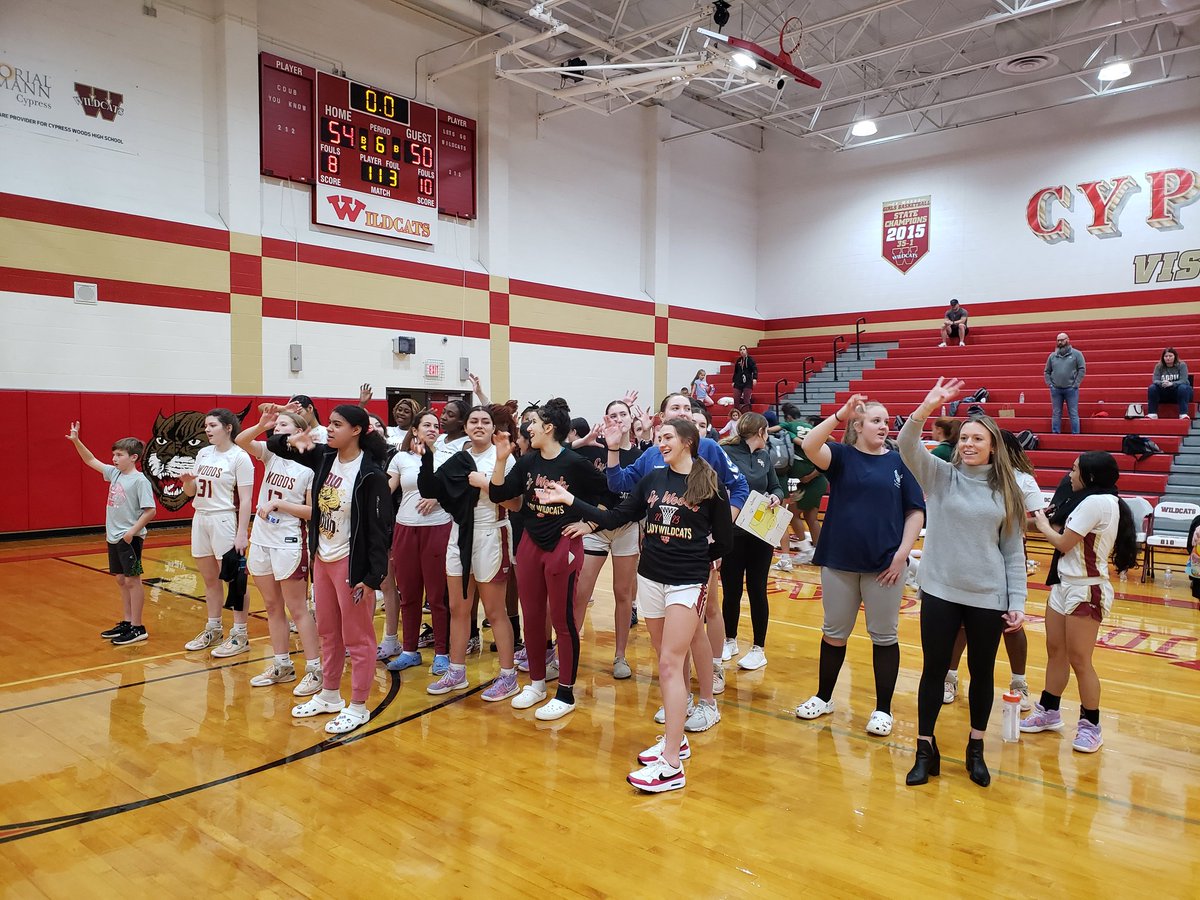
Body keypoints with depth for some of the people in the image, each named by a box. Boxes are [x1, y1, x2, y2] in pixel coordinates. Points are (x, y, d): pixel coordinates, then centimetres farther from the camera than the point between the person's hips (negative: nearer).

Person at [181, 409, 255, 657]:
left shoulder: (239, 457, -11)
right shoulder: (203, 453, 10)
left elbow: (246, 500, -14)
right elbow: (192, 492, 16)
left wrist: (242, 533, -20)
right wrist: (187, 481, -7)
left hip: (224, 520, -7)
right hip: (201, 518, 7)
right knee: (210, 579, 15)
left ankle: (240, 635, 7)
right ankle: (213, 629, 28)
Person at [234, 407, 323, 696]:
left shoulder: (309, 467, -12)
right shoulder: (271, 454, 4)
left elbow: (313, 511, -13)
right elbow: (240, 441, -12)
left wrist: (278, 503, -17)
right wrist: (262, 425, -26)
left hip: (288, 543, -6)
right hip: (261, 540, 6)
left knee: (297, 609, -1)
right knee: (272, 606, 14)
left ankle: (314, 669, 7)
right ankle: (282, 665, 26)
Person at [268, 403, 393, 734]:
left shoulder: (371, 473, -19)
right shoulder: (325, 457, 1)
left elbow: (380, 529, -18)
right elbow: (275, 447, 11)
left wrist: (372, 576, -20)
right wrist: (293, 441, -13)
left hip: (351, 564, -8)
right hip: (322, 558, 8)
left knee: (357, 638, 5)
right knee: (328, 632, 20)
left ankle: (358, 707, 18)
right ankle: (329, 695, 36)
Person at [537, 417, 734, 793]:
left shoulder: (710, 484, -6)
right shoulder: (652, 479, 4)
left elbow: (724, 539, 2)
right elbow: (615, 518, 4)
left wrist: (698, 560, 7)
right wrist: (569, 500, -1)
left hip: (688, 583, -4)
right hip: (650, 578, 5)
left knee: (670, 663, -9)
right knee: (667, 661, 12)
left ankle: (671, 765, -5)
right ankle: (676, 738, 26)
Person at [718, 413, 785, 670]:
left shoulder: (764, 456, 8)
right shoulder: (725, 453, -10)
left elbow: (776, 487, 15)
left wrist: (775, 497, -6)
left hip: (761, 533, 4)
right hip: (732, 532, -4)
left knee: (757, 590, 8)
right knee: (731, 590, 7)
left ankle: (759, 649, 18)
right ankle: (730, 641, 28)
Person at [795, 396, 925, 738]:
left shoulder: (899, 462, 2)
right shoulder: (841, 456, 0)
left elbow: (915, 511, 3)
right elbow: (809, 446, -21)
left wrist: (902, 553, -7)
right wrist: (840, 414, -28)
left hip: (885, 565, 0)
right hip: (839, 561, 0)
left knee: (884, 637, 9)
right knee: (834, 633, 14)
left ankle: (883, 709, 22)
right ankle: (823, 697, 30)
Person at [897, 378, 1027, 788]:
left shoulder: (1006, 492, 2)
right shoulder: (940, 475, -1)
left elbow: (1014, 552, 4)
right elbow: (908, 447, -19)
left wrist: (1018, 602, 0)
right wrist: (928, 406, -34)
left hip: (989, 598, 1)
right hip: (940, 592, -1)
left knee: (982, 673, 13)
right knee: (934, 670, 7)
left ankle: (976, 749, 30)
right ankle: (925, 750, 20)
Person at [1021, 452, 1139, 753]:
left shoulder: (1096, 502, -18)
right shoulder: (1093, 501, 14)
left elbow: (1063, 543, -15)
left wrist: (1043, 525, 1)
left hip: (1085, 591, -10)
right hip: (1065, 584, 10)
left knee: (1079, 660, -1)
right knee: (1056, 650, 14)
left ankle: (1090, 726, 12)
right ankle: (1049, 711, 25)